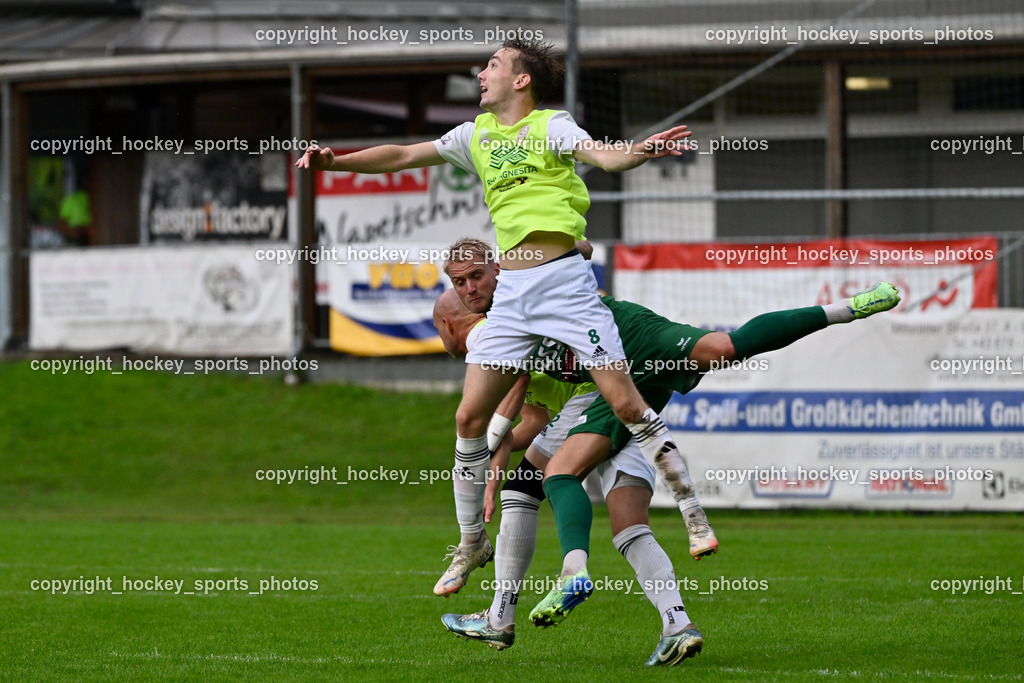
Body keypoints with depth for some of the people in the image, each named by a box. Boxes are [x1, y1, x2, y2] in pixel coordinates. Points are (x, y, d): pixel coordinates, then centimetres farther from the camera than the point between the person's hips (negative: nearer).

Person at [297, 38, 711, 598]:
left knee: (624, 403, -12)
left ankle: (691, 509, -1)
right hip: (511, 291, 6)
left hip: (564, 280, -6)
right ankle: (471, 542, 15)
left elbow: (605, 155, -17)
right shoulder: (477, 136, 17)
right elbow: (403, 156, 24)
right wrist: (335, 161, 15)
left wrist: (639, 151, -38)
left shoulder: (551, 127, 0)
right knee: (470, 417, 1)